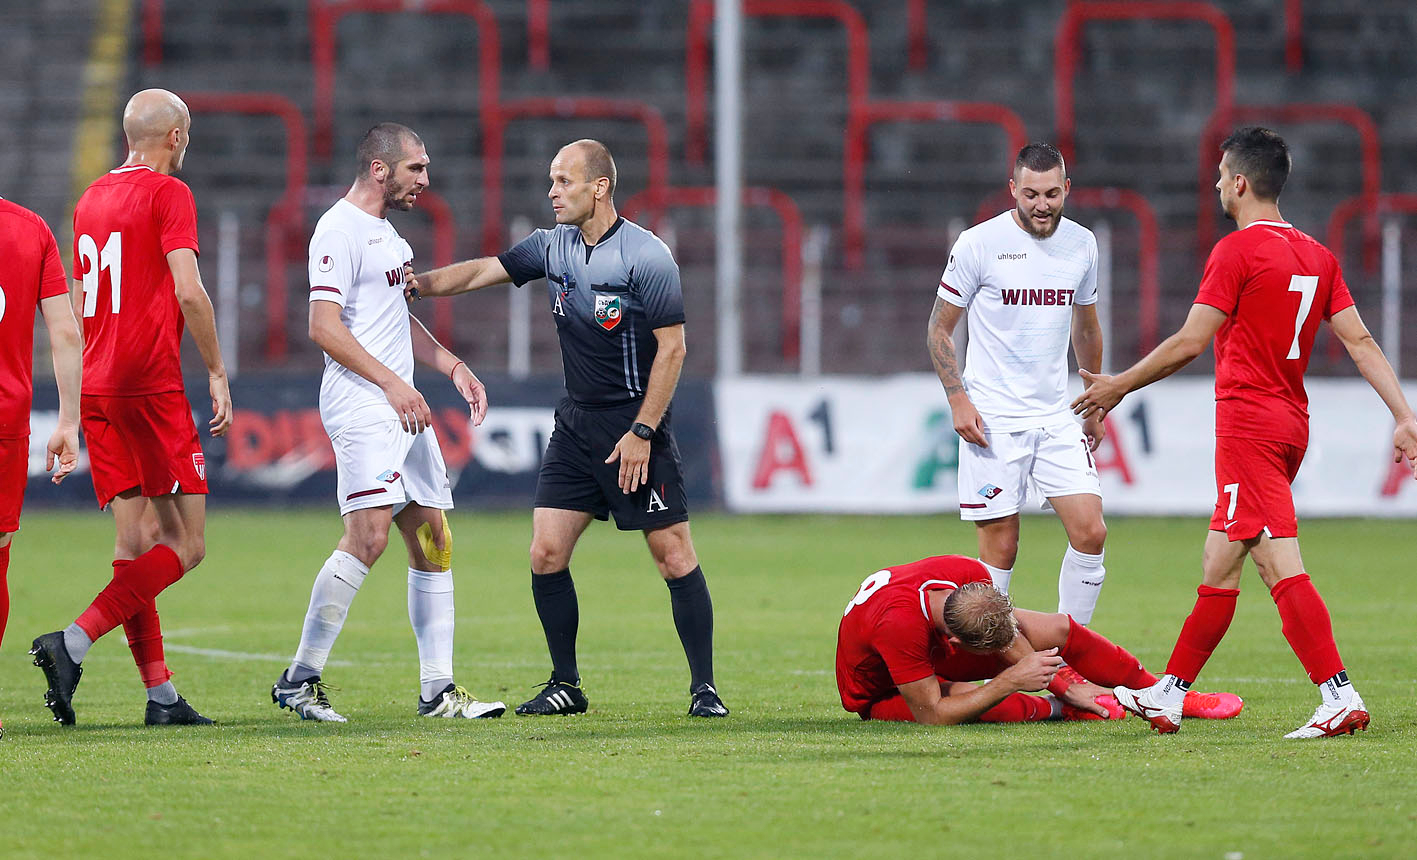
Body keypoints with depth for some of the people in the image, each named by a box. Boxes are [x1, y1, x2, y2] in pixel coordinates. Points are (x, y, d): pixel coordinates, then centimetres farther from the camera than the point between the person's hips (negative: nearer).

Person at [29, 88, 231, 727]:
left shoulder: (91, 199, 16)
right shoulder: (168, 193, -6)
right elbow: (188, 292, -16)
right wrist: (217, 372, -7)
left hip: (97, 387, 8)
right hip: (151, 385, -8)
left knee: (135, 541, 7)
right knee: (184, 546, -6)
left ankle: (160, 694, 3)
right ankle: (73, 643, -20)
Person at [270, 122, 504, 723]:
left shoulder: (384, 232, 21)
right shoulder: (339, 231, -10)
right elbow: (324, 326, -18)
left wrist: (454, 368, 22)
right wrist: (391, 383, -21)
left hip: (403, 406, 10)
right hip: (360, 403, -10)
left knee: (433, 540, 6)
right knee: (369, 534, -19)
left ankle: (437, 690, 9)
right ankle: (300, 678, -14)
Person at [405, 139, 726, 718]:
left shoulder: (647, 255, -13)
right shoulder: (553, 247, 6)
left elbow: (672, 348, -12)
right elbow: (482, 272, 9)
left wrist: (641, 432, -15)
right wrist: (416, 284, -8)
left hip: (637, 430, -6)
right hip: (576, 425, 6)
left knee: (674, 556, -7)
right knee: (546, 554, -1)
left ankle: (704, 687, 0)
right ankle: (566, 685, 9)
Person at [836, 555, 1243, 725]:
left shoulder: (974, 576, -26)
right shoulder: (897, 623, -45)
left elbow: (1008, 636, -6)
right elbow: (931, 715, -38)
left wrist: (1061, 683, -12)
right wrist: (1011, 680, -36)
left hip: (931, 653, 6)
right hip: (882, 694, -6)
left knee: (1058, 629, -2)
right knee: (974, 699, -38)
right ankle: (1059, 709, -8)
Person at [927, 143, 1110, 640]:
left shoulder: (1081, 244, 6)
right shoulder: (979, 244, -7)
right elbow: (940, 327, 0)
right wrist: (958, 399, -10)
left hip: (1057, 417, 4)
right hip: (993, 420, -4)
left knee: (1090, 533, -6)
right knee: (999, 547, -5)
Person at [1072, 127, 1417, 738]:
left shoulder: (1237, 251, -11)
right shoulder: (1317, 256, 12)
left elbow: (1188, 344, -11)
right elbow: (1360, 342, 7)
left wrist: (1117, 387, 0)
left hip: (1248, 424, -9)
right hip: (1292, 423, 9)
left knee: (1280, 565, -13)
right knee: (1219, 565, 13)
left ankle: (1340, 698, -23)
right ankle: (1168, 696, 20)